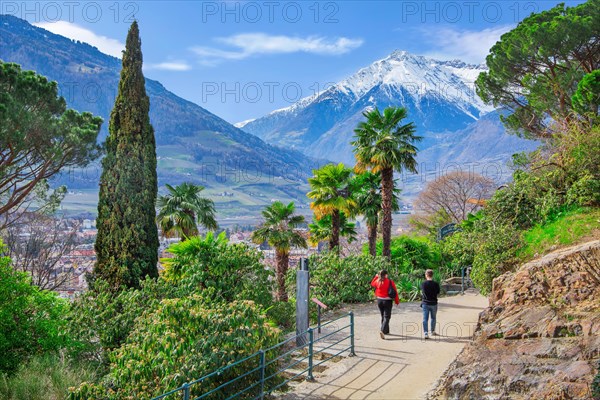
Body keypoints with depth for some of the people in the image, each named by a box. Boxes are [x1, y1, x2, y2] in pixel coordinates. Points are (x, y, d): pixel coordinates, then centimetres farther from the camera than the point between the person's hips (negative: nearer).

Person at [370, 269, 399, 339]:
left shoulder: (377, 281, -2)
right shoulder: (390, 282, -11)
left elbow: (372, 283, 22)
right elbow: (395, 292, -7)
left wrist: (376, 277, 26)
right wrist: (397, 301, 3)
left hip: (379, 300, 4)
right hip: (387, 301, -4)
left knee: (383, 316, 19)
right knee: (386, 316, -3)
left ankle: (386, 330, 29)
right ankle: (382, 330, -21)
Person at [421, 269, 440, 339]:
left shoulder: (423, 284, -9)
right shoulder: (436, 284, -10)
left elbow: (422, 293, 4)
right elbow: (438, 293, 1)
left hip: (425, 303, -1)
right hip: (433, 303, 1)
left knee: (425, 319, 2)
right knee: (433, 318, 19)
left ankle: (426, 333, -8)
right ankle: (433, 331, 32)